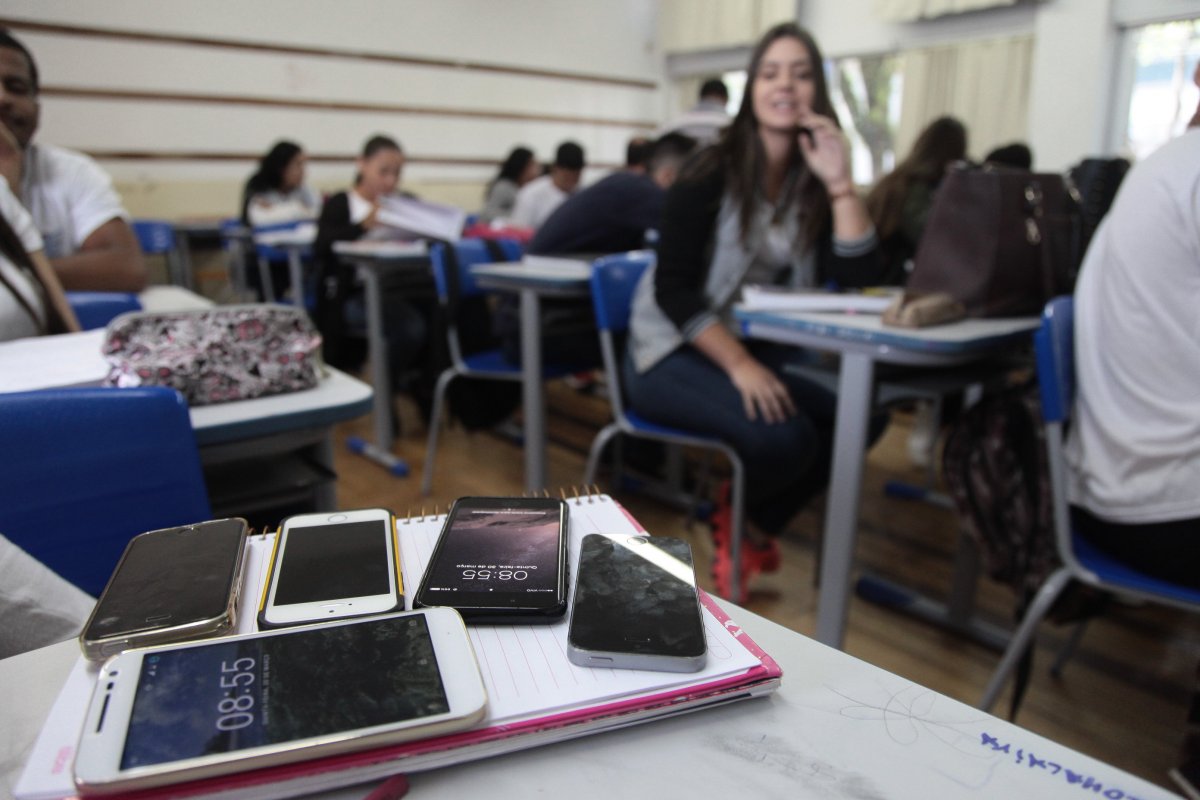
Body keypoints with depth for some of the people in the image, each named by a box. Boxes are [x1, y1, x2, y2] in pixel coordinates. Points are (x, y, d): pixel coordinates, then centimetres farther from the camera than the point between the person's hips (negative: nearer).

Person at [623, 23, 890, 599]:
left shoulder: (811, 182, 4)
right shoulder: (711, 171, -12)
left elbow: (858, 278, -9)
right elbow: (673, 290, -18)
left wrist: (839, 182, -17)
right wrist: (739, 365, -26)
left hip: (761, 346, 6)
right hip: (674, 350, -6)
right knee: (782, 438, -28)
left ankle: (757, 527, 11)